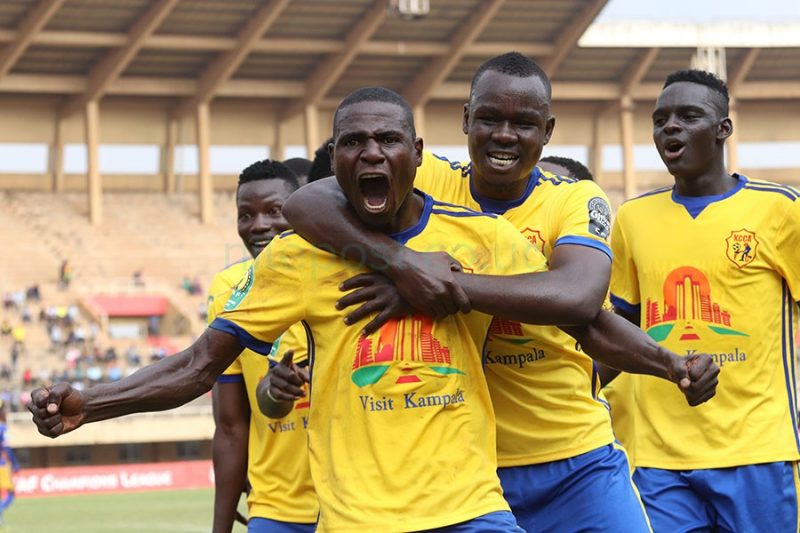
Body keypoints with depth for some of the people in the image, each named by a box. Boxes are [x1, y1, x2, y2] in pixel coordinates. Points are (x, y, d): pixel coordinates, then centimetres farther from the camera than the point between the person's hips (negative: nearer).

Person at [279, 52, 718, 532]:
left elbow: (581, 297, -23)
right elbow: (306, 203, -15)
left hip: (574, 465, 0)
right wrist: (399, 260, -30)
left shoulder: (575, 200, -2)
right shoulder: (428, 182, -1)